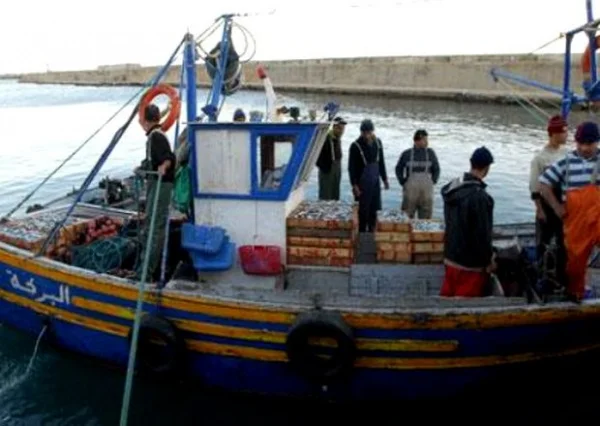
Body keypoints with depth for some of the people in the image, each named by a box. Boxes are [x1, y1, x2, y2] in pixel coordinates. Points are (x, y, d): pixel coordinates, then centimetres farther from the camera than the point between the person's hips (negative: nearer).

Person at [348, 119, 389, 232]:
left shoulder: (377, 142, 6)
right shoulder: (356, 146, -12)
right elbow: (351, 168, -11)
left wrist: (384, 179, 16)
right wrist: (354, 185, -15)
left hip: (375, 181, 6)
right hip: (363, 183, -5)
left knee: (374, 210, 10)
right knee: (363, 211, -1)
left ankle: (371, 232, 21)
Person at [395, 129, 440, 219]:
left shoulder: (430, 153, 4)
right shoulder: (407, 154, 1)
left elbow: (436, 169, 16)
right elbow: (398, 169, 13)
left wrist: (433, 181, 5)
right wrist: (403, 182, 5)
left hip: (426, 189, 2)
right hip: (410, 189, -1)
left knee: (426, 217, 5)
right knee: (407, 217, 1)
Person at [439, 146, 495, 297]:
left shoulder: (452, 186, 3)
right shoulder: (479, 196, -25)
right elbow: (482, 233, -21)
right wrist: (488, 260, -9)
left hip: (451, 256, 8)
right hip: (471, 262, -8)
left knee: (447, 297, 17)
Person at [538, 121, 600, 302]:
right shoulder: (566, 162, -2)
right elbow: (544, 184, 1)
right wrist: (556, 207, -4)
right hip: (576, 220, 0)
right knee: (576, 258, 12)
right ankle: (574, 293, 31)